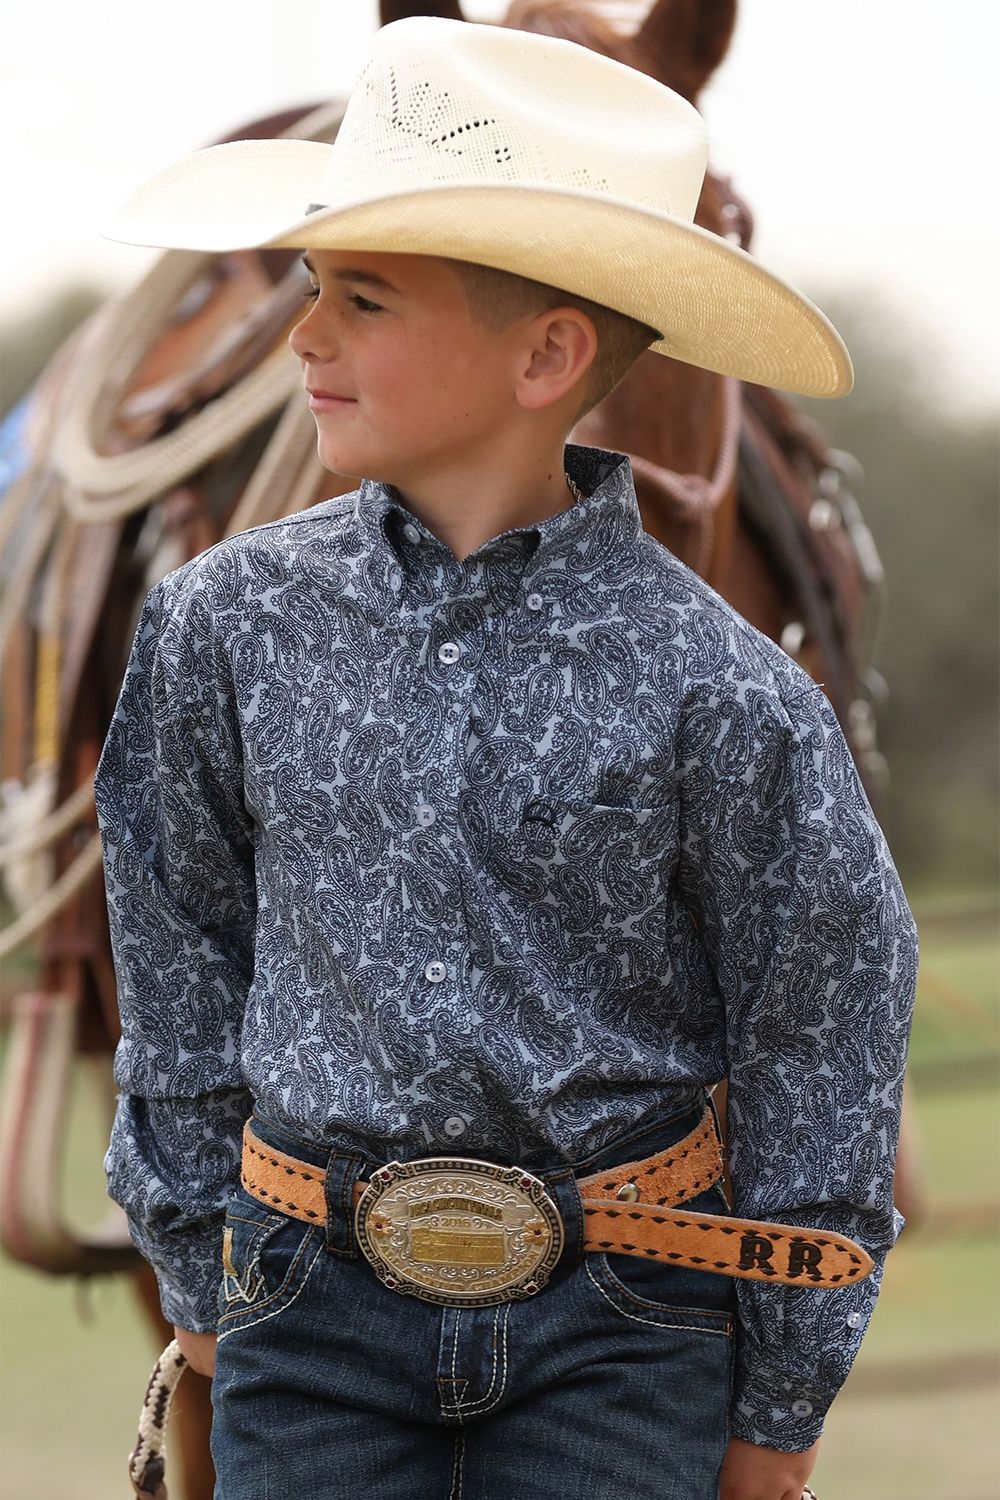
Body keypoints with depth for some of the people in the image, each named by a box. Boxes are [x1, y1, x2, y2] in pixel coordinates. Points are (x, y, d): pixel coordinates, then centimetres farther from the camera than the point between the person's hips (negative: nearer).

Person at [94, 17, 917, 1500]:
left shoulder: (711, 689, -10)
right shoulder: (231, 621, -2)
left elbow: (820, 1039, -1)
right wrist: (196, 1274, 14)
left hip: (618, 1340, -2)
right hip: (316, 1311, 2)